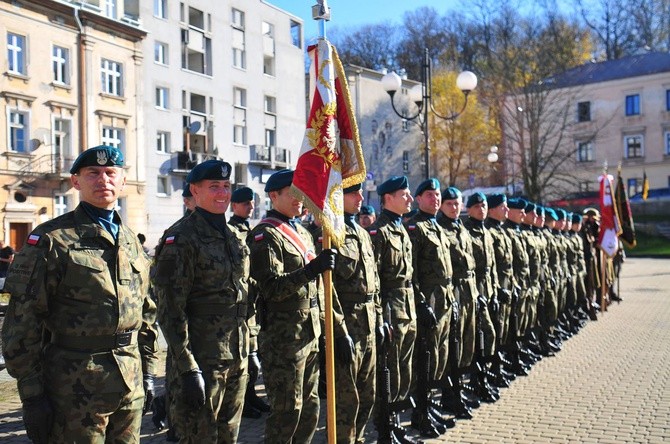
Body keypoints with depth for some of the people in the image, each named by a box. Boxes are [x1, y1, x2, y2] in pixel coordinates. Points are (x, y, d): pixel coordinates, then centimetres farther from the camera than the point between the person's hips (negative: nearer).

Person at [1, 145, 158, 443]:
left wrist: (148, 373, 13)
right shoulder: (50, 239, -8)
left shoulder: (131, 241, 11)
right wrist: (32, 395, -11)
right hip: (75, 385, -5)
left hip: (131, 384, 6)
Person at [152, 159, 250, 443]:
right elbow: (171, 310, -16)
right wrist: (187, 368, -19)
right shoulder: (181, 238, -11)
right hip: (202, 358, -7)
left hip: (237, 357, 7)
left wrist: (250, 348, 15)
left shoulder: (234, 237, 11)